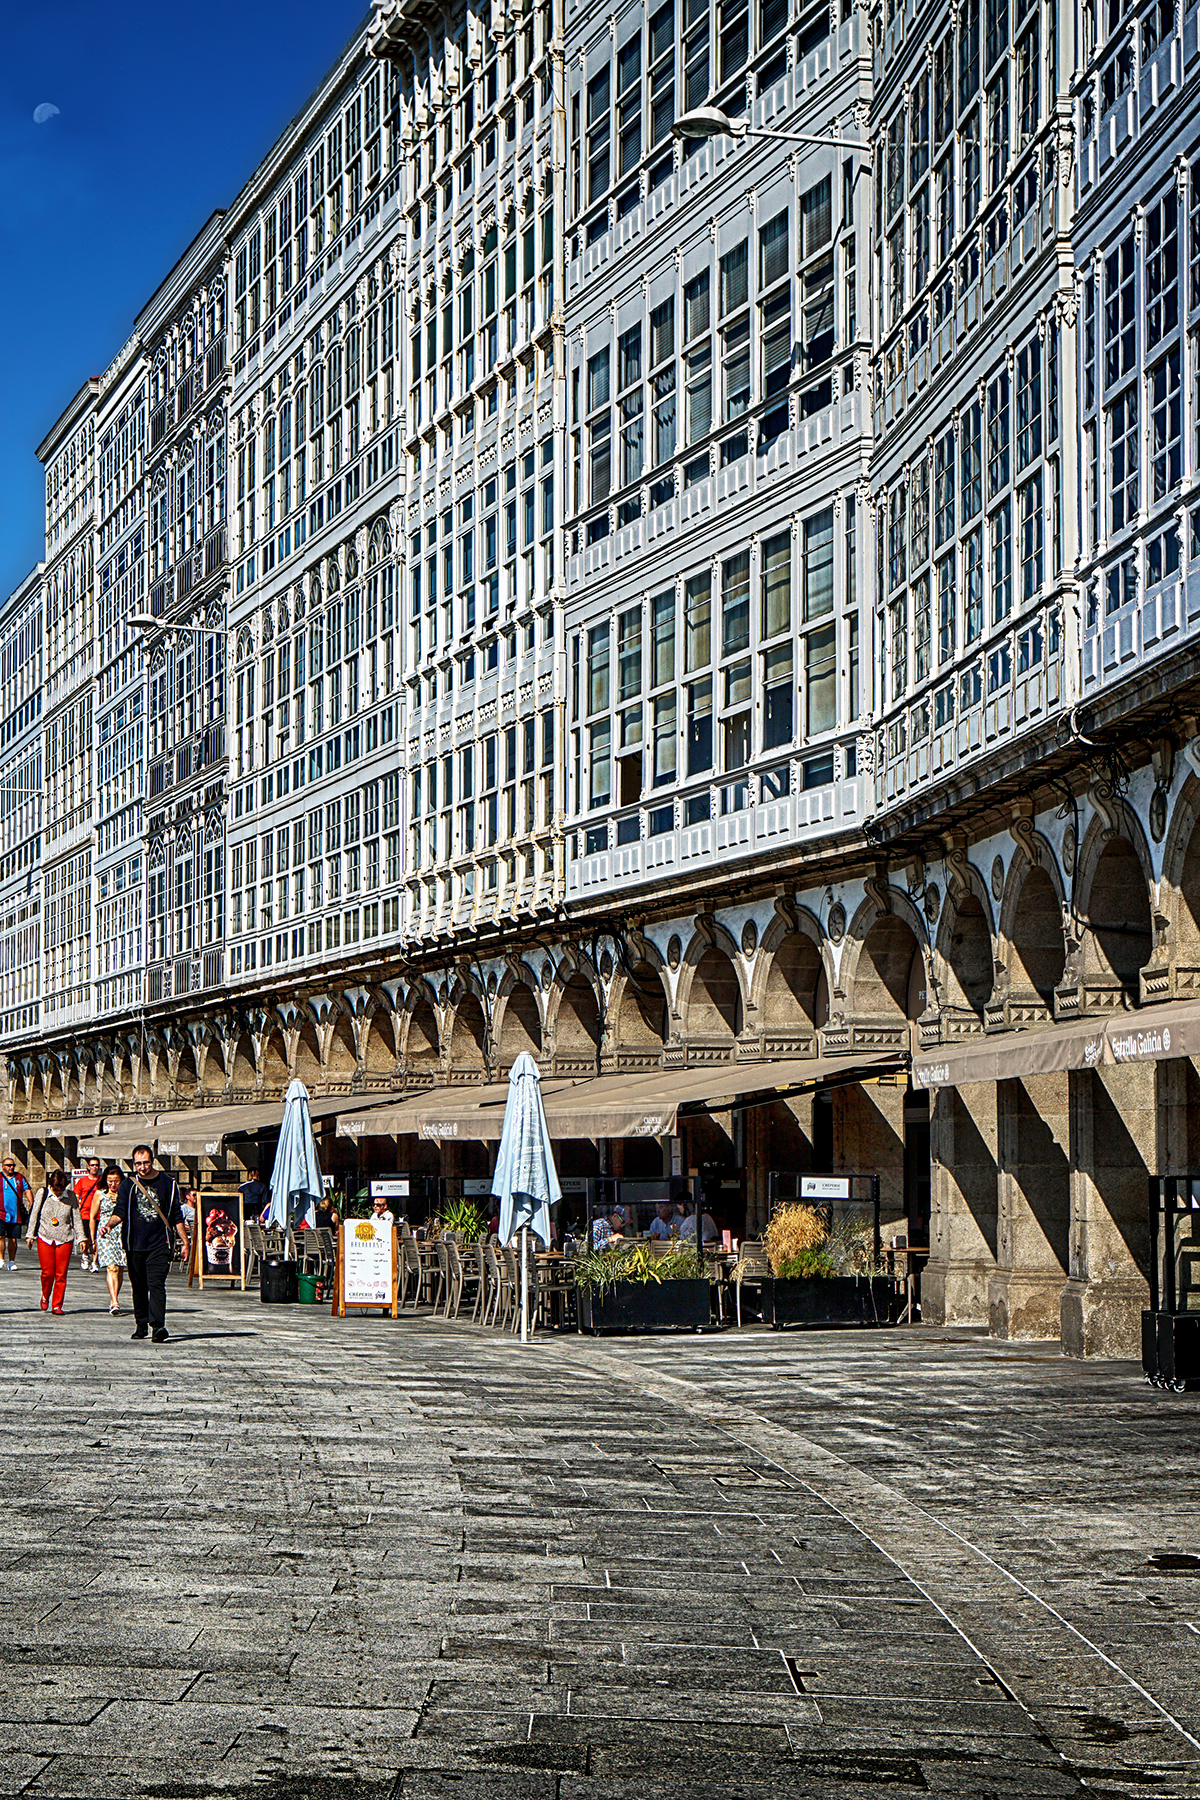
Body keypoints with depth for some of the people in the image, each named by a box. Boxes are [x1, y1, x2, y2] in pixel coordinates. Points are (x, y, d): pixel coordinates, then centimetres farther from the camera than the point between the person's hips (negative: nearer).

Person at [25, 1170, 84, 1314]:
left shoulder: (71, 1197, 2)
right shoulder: (43, 1194, 1)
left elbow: (77, 1218, 7)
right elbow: (34, 1215, 8)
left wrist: (81, 1238, 4)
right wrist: (30, 1234, 6)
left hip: (64, 1240, 0)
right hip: (45, 1238, 0)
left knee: (61, 1274, -2)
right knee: (47, 1272, -4)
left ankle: (57, 1305, 6)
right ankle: (45, 1297, 24)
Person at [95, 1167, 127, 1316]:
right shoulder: (100, 1194, 7)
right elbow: (93, 1218, 12)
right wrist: (93, 1239, 9)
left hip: (123, 1234, 2)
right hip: (105, 1234, -2)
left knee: (120, 1268, 3)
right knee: (111, 1267, -16)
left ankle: (114, 1299, 21)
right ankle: (114, 1303, -24)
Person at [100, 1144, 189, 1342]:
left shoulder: (168, 1183, 5)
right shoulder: (128, 1184, 6)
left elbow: (177, 1216, 11)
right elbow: (120, 1212, 4)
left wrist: (185, 1242, 10)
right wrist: (110, 1224, -17)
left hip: (159, 1244, -2)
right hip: (134, 1244, 2)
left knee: (156, 1284, -15)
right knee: (139, 1287, 10)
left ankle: (158, 1325, -23)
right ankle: (141, 1324, 23)